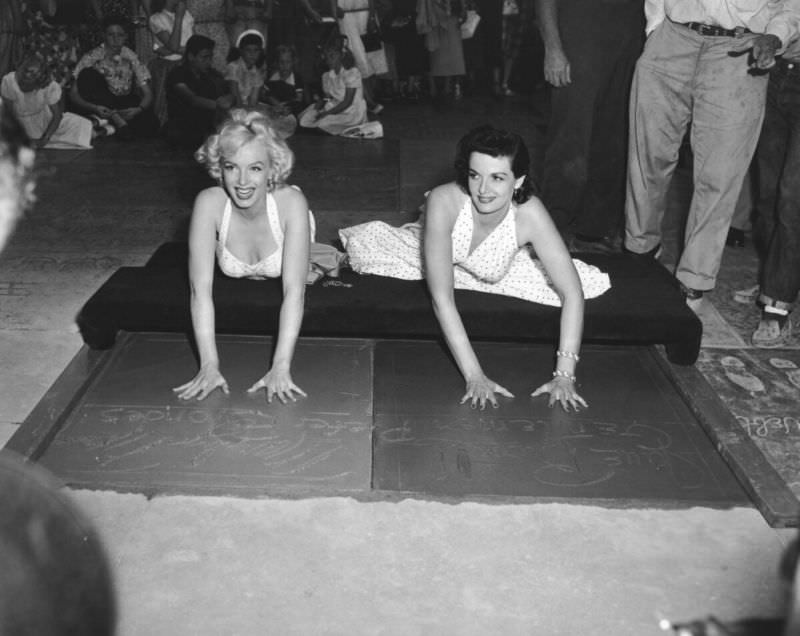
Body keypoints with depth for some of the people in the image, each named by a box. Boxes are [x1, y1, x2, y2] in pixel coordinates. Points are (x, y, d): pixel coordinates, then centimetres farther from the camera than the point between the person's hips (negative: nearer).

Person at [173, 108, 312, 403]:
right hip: (235, 284, 1)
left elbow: (294, 291, -45)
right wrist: (209, 365, -48)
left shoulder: (291, 202, -41)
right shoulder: (209, 203, -38)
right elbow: (201, 288, -41)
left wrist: (281, 367, -52)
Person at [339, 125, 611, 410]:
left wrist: (564, 376, -41)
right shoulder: (444, 201, -41)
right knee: (365, 243, -21)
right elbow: (441, 298, -43)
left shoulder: (528, 213, -36)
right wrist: (474, 376, -47)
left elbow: (573, 293, -34)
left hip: (495, 274, 2)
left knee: (593, 282, -11)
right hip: (432, 256, -1)